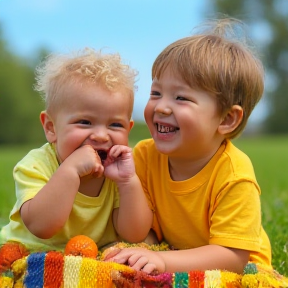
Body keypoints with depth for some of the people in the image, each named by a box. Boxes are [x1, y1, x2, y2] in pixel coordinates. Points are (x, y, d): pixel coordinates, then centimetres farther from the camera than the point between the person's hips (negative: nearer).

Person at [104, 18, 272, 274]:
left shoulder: (234, 178, -25)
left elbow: (232, 257, -26)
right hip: (175, 265, 3)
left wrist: (164, 260, -39)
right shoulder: (145, 155, -11)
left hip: (236, 274, -3)